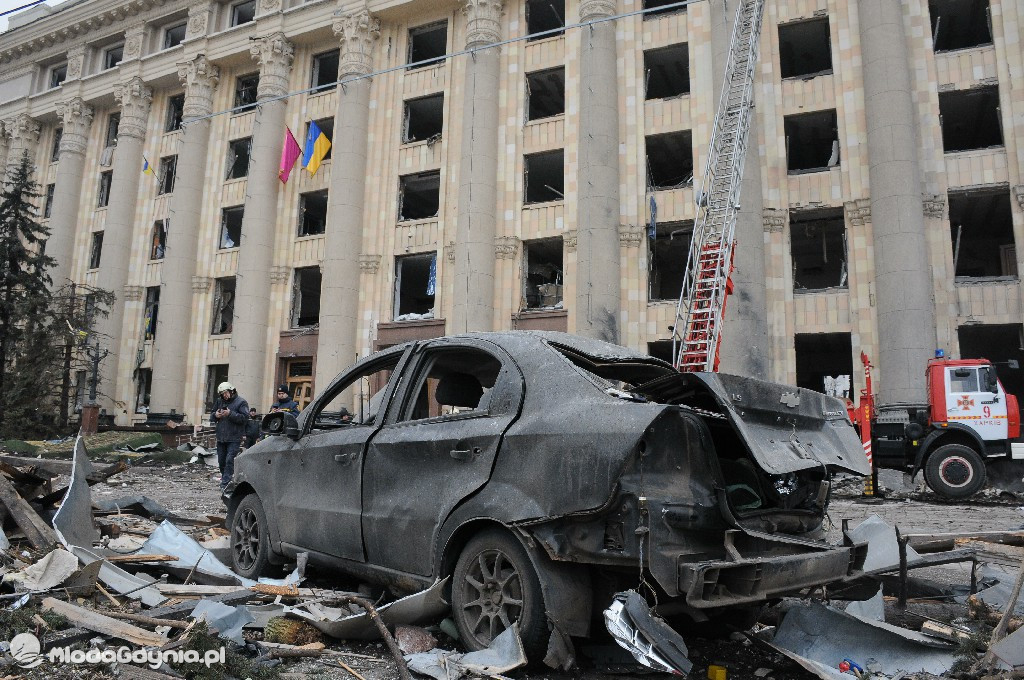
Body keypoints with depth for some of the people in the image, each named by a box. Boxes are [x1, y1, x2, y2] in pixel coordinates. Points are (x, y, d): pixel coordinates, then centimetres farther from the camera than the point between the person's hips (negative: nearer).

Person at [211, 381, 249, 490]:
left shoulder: (241, 402, -5)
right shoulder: (219, 401, 13)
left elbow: (245, 418, -16)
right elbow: (211, 416, 21)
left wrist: (230, 414, -21)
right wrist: (215, 415, -3)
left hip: (234, 438, -6)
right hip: (221, 437, 7)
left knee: (229, 460, -12)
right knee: (221, 461, 13)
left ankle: (225, 483, -11)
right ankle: (225, 478, 28)